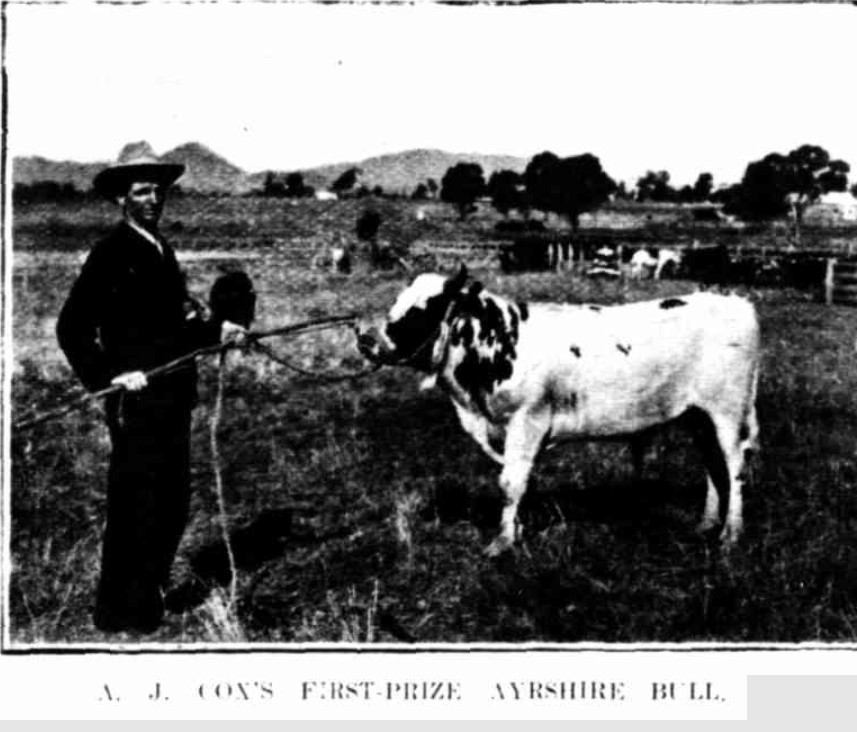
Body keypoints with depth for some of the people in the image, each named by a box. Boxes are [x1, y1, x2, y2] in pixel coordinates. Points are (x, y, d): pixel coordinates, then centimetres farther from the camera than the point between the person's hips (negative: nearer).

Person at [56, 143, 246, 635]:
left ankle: (150, 592, 33)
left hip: (172, 400, 9)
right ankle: (120, 611, 13)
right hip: (136, 403, -9)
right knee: (135, 508, -1)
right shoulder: (112, 254, -12)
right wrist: (109, 375, -21)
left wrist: (216, 331, 10)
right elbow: (72, 330, -15)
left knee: (173, 504, 16)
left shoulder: (161, 250, 14)